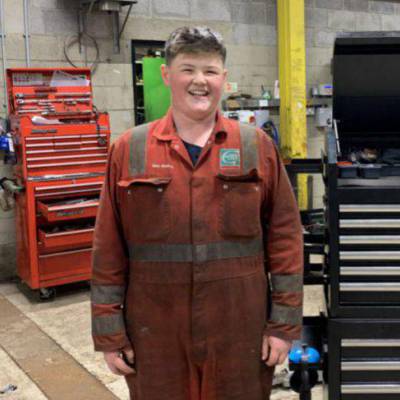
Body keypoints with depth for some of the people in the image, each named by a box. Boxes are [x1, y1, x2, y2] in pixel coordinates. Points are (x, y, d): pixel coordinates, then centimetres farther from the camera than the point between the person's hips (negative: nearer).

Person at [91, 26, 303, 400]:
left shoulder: (258, 147, 2)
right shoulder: (128, 150, 1)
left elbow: (285, 236, 1)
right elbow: (109, 249, 1)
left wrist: (284, 323, -1)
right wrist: (109, 333, 1)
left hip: (240, 330, 1)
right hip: (156, 331, 0)